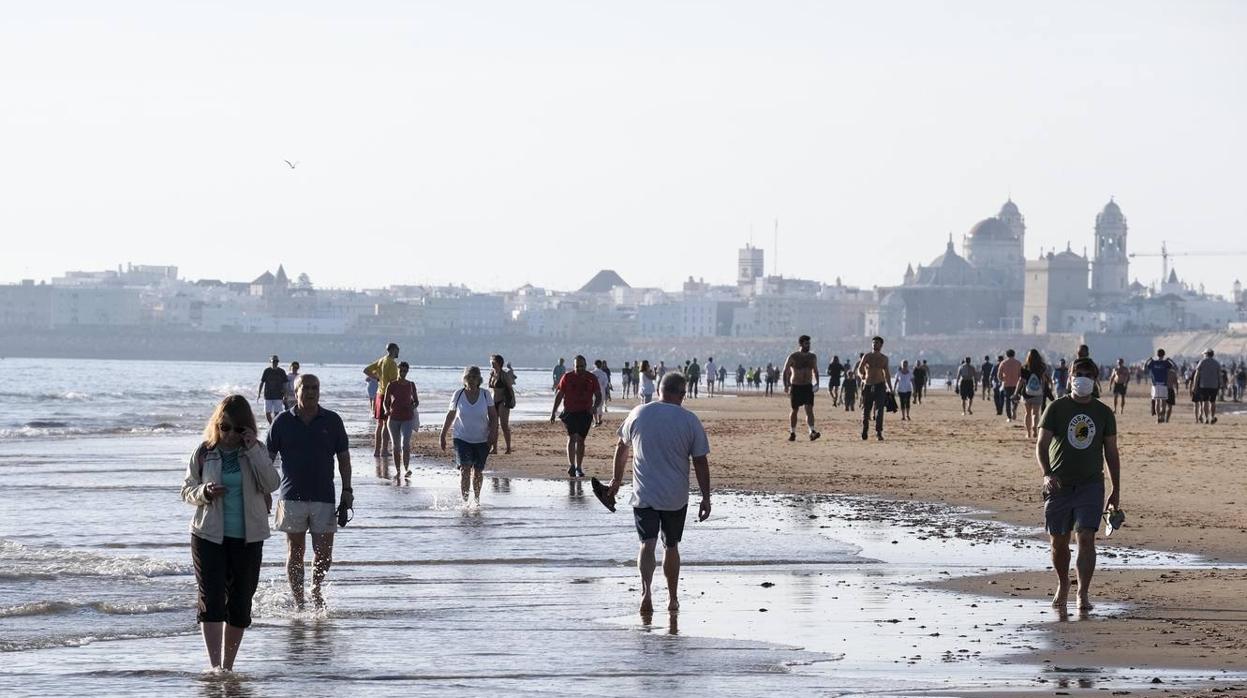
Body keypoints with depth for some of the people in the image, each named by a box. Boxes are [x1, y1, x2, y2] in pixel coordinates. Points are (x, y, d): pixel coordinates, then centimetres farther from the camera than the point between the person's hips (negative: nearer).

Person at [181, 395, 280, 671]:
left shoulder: (255, 453, 1)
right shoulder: (205, 452, 0)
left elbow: (272, 484, -13)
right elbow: (186, 489, 6)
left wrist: (253, 450, -18)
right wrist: (204, 493, -16)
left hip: (247, 538, 2)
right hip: (209, 535, -2)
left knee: (240, 603, 8)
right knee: (211, 601, -11)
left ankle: (228, 666, 21)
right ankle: (214, 667, -15)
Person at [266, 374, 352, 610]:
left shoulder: (332, 421, 5)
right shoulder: (283, 421, 2)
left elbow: (344, 457, 9)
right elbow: (267, 458, 6)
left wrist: (347, 490, 2)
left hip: (324, 497, 1)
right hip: (292, 497, -1)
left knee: (324, 553, 1)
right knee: (295, 552, 3)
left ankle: (316, 589, 29)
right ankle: (299, 603, 10)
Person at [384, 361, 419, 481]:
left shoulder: (411, 385, 4)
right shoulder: (392, 385, 1)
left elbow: (416, 401, 14)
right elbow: (386, 401, 8)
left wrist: (412, 407, -7)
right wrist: (387, 411, -11)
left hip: (407, 418, -1)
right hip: (394, 419, 1)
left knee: (405, 444, -17)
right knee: (396, 446, 6)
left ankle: (407, 469, -15)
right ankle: (398, 471, 14)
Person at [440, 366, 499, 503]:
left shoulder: (485, 395, -3)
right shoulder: (458, 395, -4)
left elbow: (493, 416, 1)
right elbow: (450, 416, 5)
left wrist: (493, 433, -14)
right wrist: (443, 436, 7)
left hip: (482, 440, 1)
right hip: (462, 438, -1)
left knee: (478, 471, 11)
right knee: (464, 469, -16)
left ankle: (476, 500, 30)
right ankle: (464, 501, -17)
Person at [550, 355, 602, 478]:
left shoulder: (591, 378, 5)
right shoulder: (567, 377, 3)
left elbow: (598, 396, 8)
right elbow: (559, 395, 8)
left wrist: (595, 406, -12)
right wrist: (553, 411, 4)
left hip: (585, 413, 1)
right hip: (570, 411, -1)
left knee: (580, 439, 4)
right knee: (572, 437, -14)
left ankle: (578, 468, 12)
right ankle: (571, 465, -14)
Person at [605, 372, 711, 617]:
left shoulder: (639, 414, 0)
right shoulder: (690, 421, -6)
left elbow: (622, 447, 12)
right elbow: (700, 462, -4)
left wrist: (617, 479, 26)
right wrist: (705, 498, 4)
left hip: (643, 495, 0)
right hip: (676, 497, 0)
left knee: (647, 544, -5)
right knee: (671, 546, 15)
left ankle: (646, 590, -28)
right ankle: (672, 599, 24)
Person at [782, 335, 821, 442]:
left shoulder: (813, 357, 6)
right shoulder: (793, 357, -5)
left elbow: (815, 371, 18)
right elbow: (785, 372, -1)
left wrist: (816, 383, 4)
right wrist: (786, 385, -9)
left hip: (808, 387, 2)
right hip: (795, 387, -2)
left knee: (809, 409, -12)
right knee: (794, 410, 6)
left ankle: (812, 432, -21)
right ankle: (792, 433, 19)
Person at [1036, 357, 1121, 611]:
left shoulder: (1103, 413, 7)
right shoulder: (1056, 408, 1)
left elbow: (1111, 453, 12)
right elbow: (1042, 445, -5)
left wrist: (1116, 491, 10)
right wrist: (1046, 474, -23)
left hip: (1091, 485, 0)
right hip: (1059, 485, 0)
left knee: (1086, 538, -13)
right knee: (1059, 541, 8)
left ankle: (1083, 593, -12)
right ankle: (1063, 587, 29)